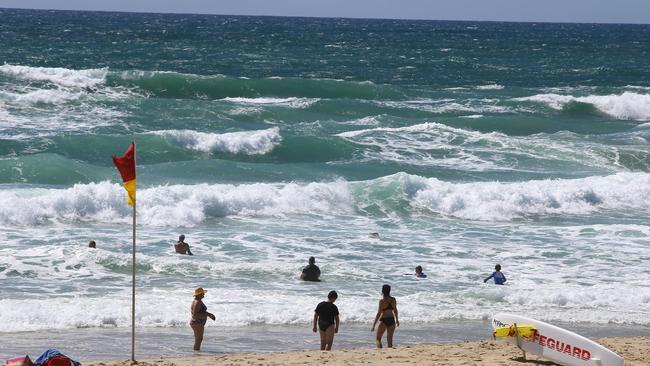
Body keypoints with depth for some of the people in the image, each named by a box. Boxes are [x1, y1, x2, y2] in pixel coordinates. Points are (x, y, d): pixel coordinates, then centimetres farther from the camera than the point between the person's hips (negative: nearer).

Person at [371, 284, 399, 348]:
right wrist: (397, 319, 30)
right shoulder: (393, 300, 1)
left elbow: (379, 313, -16)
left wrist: (373, 325, -12)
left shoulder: (382, 301, -15)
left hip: (384, 321, -5)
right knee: (390, 339, 12)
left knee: (378, 339, 5)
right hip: (391, 320, 5)